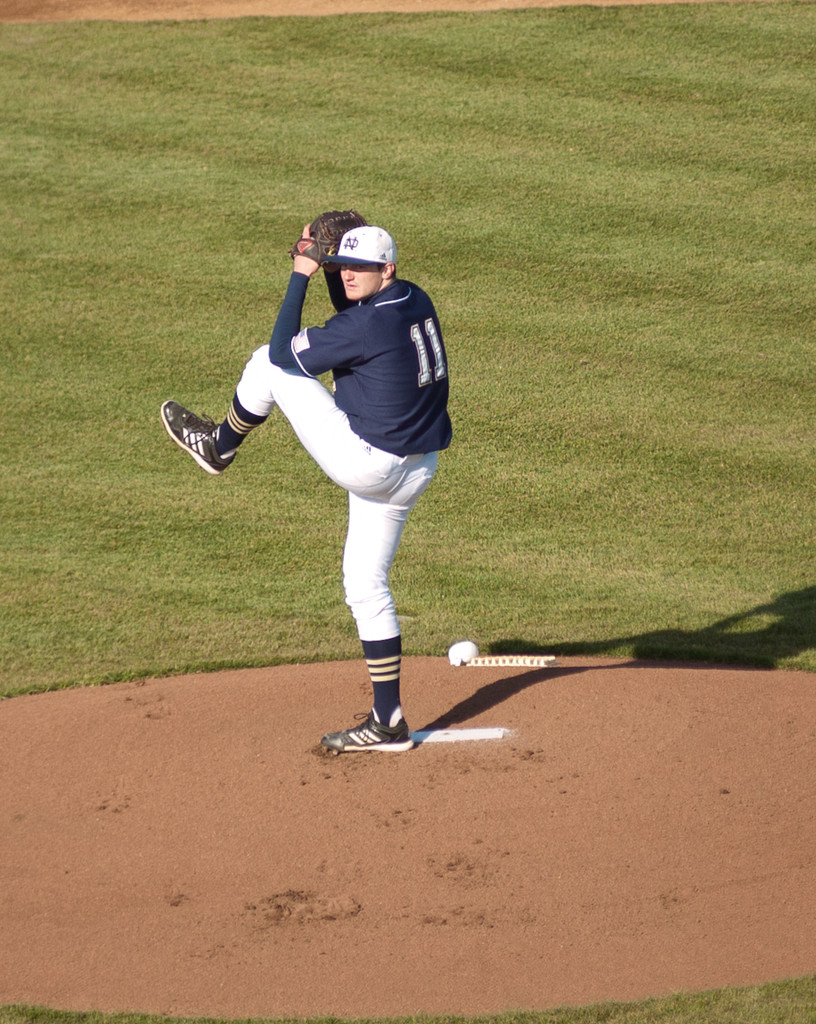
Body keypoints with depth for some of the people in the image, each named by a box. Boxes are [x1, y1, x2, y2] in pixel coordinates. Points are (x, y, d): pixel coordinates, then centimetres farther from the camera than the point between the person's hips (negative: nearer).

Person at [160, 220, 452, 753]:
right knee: (366, 587, 15)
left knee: (269, 363, 3)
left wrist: (301, 277, -6)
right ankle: (388, 721, 16)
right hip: (415, 472, 9)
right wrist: (331, 272, 14)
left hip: (365, 463, -9)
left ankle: (220, 445, 29)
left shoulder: (366, 325, -21)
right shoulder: (415, 301, 5)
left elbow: (283, 350, -10)